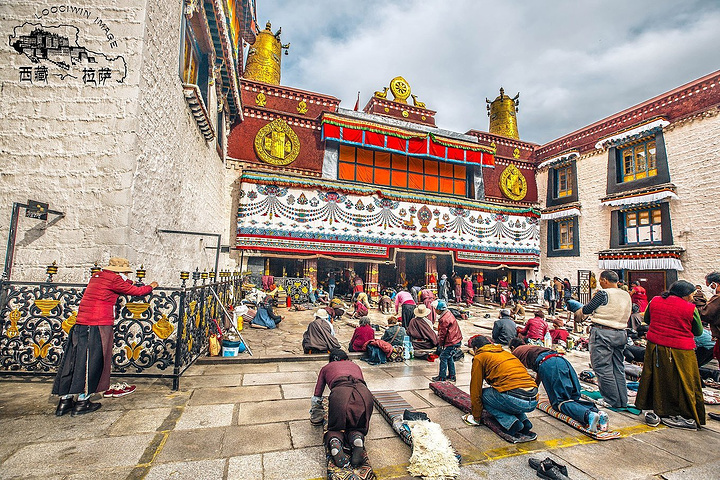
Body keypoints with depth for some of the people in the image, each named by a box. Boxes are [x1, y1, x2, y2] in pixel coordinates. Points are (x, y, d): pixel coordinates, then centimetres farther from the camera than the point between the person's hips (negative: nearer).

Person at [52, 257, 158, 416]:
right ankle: (82, 402, 11)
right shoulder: (114, 279, -9)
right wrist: (151, 286, 14)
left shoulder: (96, 277, 15)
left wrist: (128, 282, 33)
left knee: (73, 360, 13)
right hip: (98, 326, -8)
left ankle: (65, 400, 21)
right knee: (92, 362, 2)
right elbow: (137, 291, -2)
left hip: (80, 323, 8)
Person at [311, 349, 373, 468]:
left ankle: (335, 443, -16)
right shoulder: (355, 365, 39)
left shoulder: (326, 368, 34)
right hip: (364, 393, 2)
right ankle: (357, 439, -14)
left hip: (340, 392, -2)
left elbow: (316, 399, 33)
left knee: (335, 429, 17)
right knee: (357, 428, 20)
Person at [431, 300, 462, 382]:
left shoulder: (444, 319, -25)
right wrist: (440, 342, 19)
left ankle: (442, 377, 8)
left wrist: (440, 344, -2)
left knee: (443, 357, 0)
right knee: (449, 357, 19)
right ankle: (451, 376, 28)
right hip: (455, 340, 10)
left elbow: (442, 333, -17)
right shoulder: (448, 314, 7)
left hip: (451, 342, -10)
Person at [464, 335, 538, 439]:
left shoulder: (479, 358, 7)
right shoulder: (506, 353, 28)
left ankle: (510, 422, -4)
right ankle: (524, 420, 11)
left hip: (516, 400, -8)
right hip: (534, 401, 8)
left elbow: (476, 390, 10)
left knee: (483, 394, 13)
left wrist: (476, 417, 24)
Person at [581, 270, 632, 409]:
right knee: (618, 368, 16)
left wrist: (592, 299, 9)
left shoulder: (603, 293, -15)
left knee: (603, 367, 2)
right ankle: (622, 401, 23)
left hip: (602, 334, -8)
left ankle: (612, 401, 8)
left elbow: (586, 310, -10)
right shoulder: (627, 295, 8)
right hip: (620, 334, 8)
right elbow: (626, 315, 20)